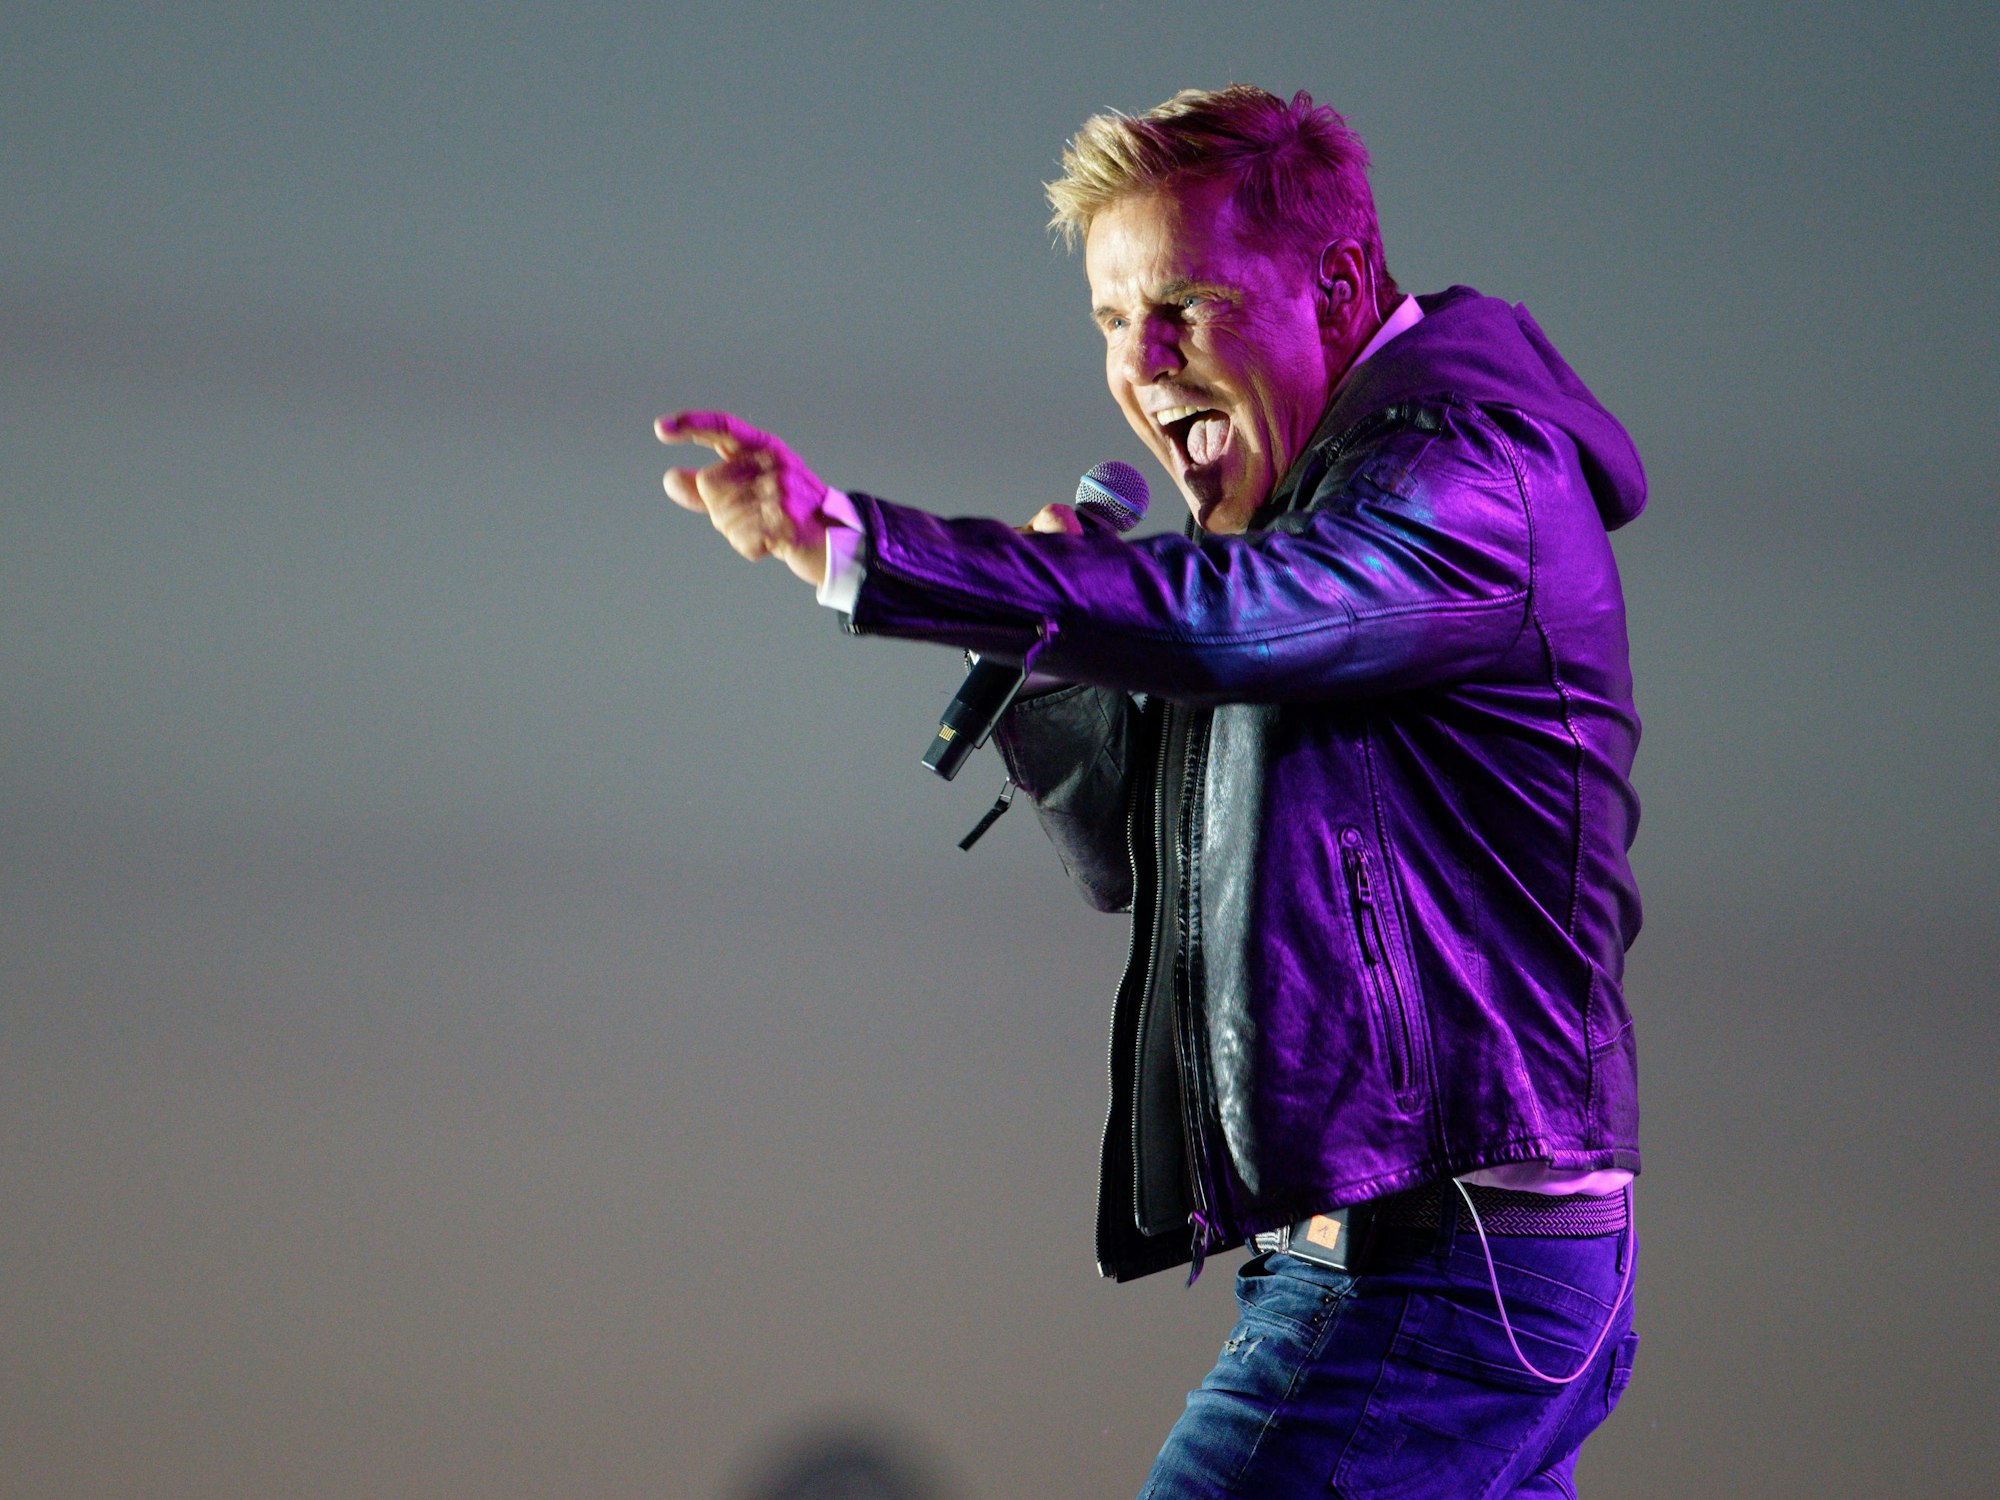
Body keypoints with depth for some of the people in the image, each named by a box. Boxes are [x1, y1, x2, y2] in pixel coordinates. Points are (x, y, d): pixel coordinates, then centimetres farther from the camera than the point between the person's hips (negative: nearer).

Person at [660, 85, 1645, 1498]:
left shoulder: (1478, 474, -11)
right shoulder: (1316, 516, 21)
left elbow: (1214, 614, -31)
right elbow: (1146, 861, 25)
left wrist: (845, 542, -38)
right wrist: (1053, 650, 7)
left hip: (1439, 1270, -10)